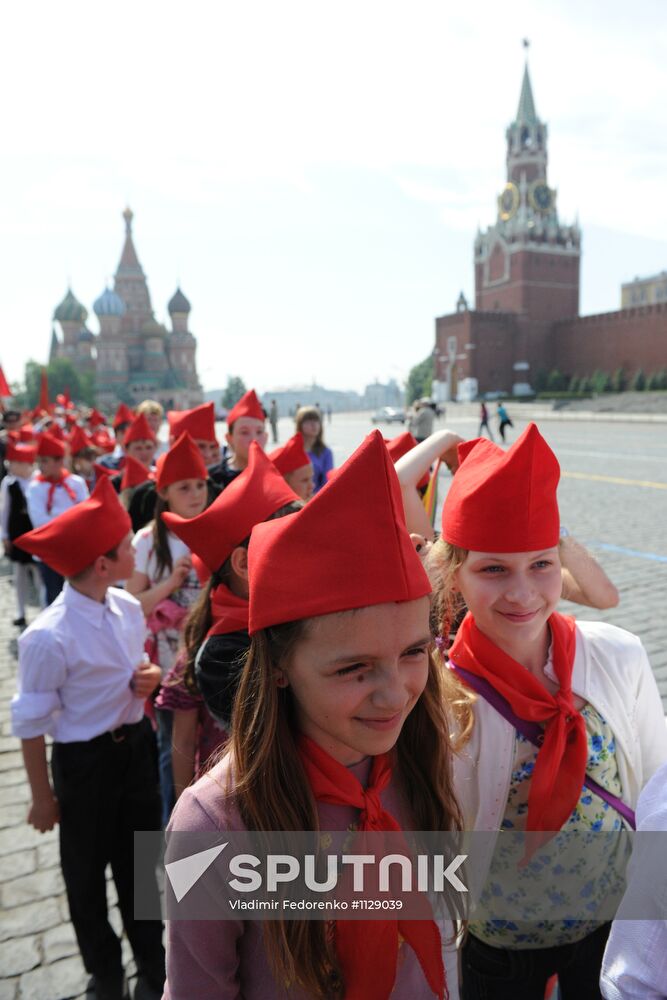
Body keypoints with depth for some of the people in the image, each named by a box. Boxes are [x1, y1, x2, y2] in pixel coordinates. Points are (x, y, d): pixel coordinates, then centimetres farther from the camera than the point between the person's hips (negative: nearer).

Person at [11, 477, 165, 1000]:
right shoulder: (48, 638, -27)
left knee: (139, 860, 24)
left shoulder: (129, 608, -8)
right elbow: (31, 723, -15)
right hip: (84, 760, -5)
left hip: (136, 745, 6)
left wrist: (150, 675, -13)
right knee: (87, 873, 20)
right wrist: (43, 797, -6)